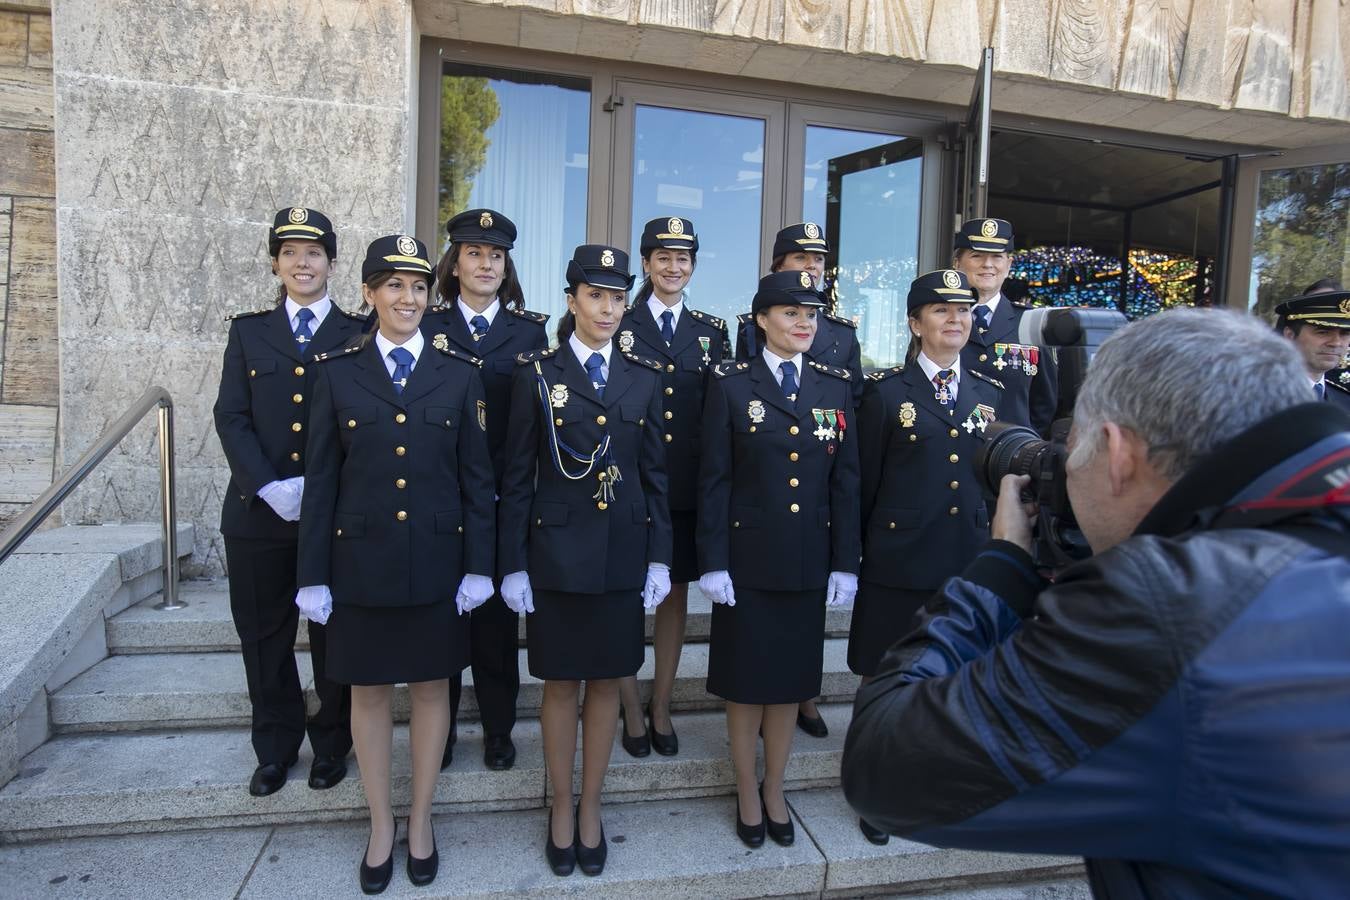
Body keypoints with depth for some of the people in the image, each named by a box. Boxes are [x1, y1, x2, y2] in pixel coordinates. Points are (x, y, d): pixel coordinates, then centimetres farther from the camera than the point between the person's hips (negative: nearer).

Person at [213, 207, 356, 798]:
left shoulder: (358, 335, 4)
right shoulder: (248, 331, 10)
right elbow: (231, 418, 2)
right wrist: (269, 487, -12)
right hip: (259, 509, 2)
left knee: (333, 635, 8)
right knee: (264, 636, 11)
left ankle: (331, 744, 27)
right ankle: (275, 748, 30)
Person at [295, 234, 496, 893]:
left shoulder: (459, 373, 0)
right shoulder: (337, 371, 1)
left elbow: (478, 476, 0)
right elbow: (322, 479, 1)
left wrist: (478, 566, -4)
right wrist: (314, 574, -1)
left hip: (438, 561, 0)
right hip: (362, 561, 0)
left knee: (431, 687, 12)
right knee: (369, 690, 12)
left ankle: (421, 820, 32)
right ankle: (381, 825, 32)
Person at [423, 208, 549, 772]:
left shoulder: (530, 329, 6)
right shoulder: (426, 325, 5)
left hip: (505, 497, 0)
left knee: (497, 612, 10)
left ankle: (498, 730, 26)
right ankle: (440, 728, 27)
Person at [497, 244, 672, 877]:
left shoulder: (644, 378, 5)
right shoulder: (536, 373, -1)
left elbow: (656, 475, 6)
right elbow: (517, 477, -2)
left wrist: (659, 558, 1)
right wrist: (514, 564, -5)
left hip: (623, 552, 2)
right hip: (556, 550, -2)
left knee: (607, 680, 12)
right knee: (561, 681, 10)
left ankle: (591, 808, 30)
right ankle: (561, 807, 29)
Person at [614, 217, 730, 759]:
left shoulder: (712, 331, 9)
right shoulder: (618, 325, 1)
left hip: (688, 488, 3)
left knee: (676, 595, 11)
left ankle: (661, 708, 27)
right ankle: (630, 709, 24)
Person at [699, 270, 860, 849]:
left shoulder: (835, 386, 5)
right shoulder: (731, 384, -4)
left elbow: (845, 479, 4)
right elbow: (713, 479, -6)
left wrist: (845, 562, 0)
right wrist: (713, 562, -11)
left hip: (809, 560, 3)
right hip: (747, 557, -3)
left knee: (791, 677, 15)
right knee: (744, 678, 10)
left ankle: (775, 790, 35)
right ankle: (747, 792, 31)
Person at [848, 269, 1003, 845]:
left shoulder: (990, 394, 9)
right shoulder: (886, 392, -4)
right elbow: (864, 484, -2)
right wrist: (860, 553, 0)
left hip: (969, 562, 4)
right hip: (898, 564, -4)